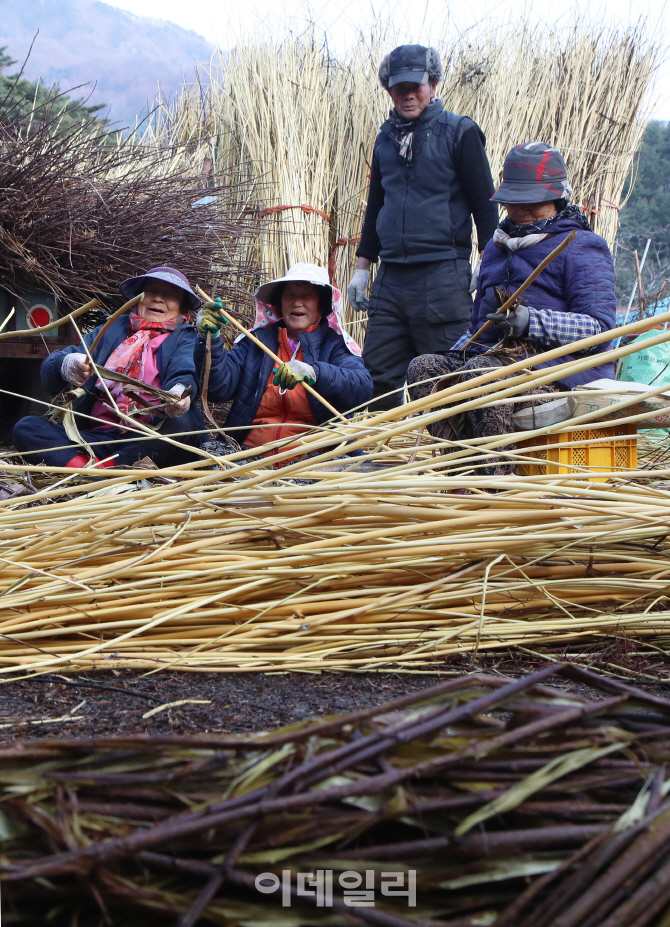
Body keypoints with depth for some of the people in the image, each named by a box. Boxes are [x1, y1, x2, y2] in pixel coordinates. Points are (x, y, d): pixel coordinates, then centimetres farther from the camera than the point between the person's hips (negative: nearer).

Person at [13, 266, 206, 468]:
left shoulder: (185, 338, 16)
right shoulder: (111, 329, 23)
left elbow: (184, 374, -8)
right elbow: (49, 368, 11)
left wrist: (180, 390, -35)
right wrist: (66, 365, -16)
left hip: (150, 441, -3)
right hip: (99, 437, 3)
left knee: (182, 423, -34)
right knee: (26, 427, -16)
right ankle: (83, 466, -42)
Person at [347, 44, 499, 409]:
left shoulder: (459, 132, 0)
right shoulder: (387, 137, 17)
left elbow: (484, 204, -1)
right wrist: (362, 266, 21)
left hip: (443, 277, -5)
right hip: (390, 279, 6)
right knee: (377, 375, 5)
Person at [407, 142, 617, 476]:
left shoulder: (580, 248, 0)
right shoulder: (497, 247, 25)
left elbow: (599, 325, -12)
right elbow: (479, 321, 31)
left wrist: (532, 321, -25)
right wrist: (457, 353, 10)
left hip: (560, 361, -7)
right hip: (495, 353, 8)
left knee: (479, 372, -35)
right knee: (424, 367, -17)